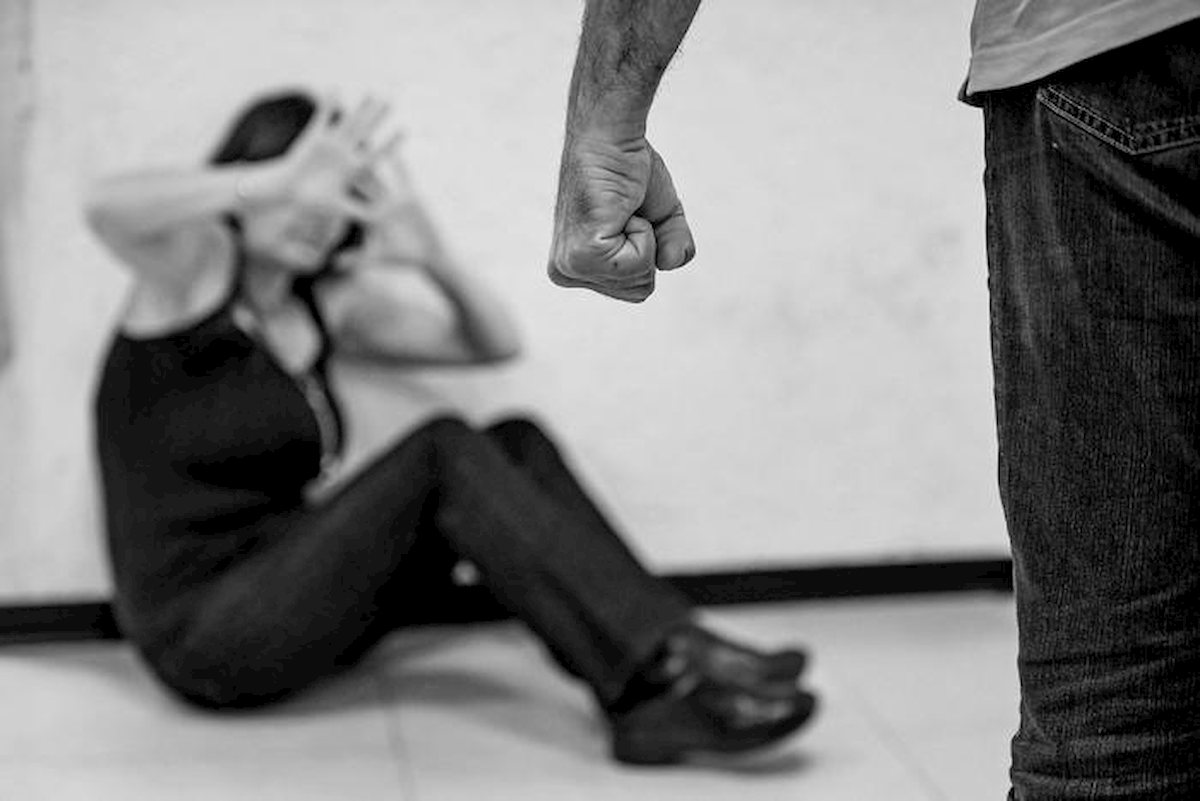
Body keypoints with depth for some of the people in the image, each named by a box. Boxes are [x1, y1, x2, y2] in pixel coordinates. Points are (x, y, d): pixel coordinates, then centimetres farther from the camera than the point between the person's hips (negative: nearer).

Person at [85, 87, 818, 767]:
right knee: (442, 452, -23)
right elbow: (107, 206, -31)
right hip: (207, 641, -8)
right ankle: (664, 668, -27)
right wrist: (281, 178, -31)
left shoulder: (325, 302, 13)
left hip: (285, 605, 8)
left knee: (514, 444, -7)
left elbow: (494, 342, 12)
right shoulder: (197, 270, -7)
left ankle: (653, 701, -21)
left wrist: (433, 257, -7)